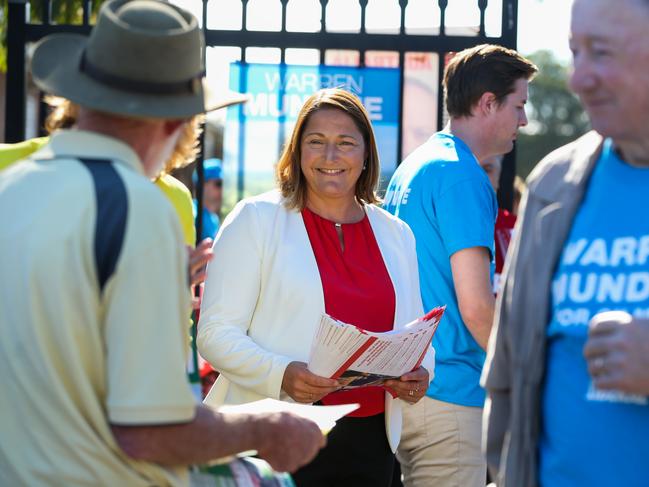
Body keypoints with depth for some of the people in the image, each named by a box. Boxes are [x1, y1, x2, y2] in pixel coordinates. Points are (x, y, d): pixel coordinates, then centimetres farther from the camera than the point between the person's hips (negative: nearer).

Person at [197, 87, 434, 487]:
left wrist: (420, 374, -3)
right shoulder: (256, 219, -1)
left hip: (369, 442, 4)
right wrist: (281, 375, -22)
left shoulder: (395, 234, 14)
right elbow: (215, 333, -6)